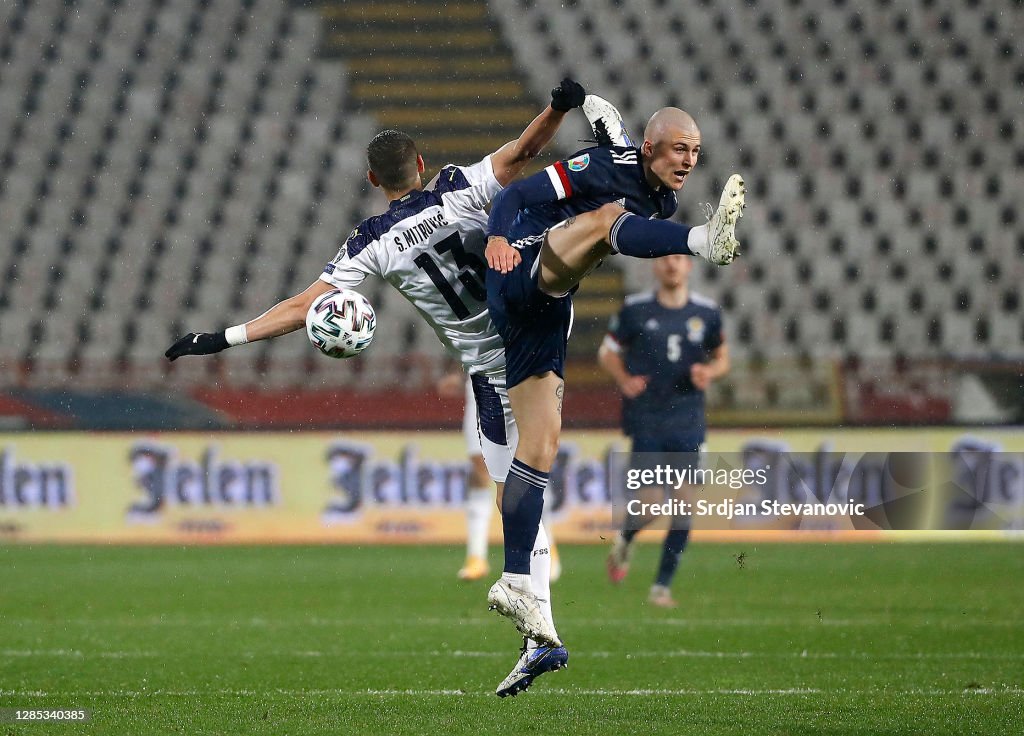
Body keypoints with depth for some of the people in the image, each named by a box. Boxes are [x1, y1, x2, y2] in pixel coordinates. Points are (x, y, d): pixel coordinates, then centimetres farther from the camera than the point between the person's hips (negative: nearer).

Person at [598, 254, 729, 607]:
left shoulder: (706, 312, 5)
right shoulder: (636, 309, -1)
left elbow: (722, 356, 17)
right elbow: (608, 352, 9)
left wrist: (709, 372, -6)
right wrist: (624, 379, -10)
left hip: (688, 422, 2)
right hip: (646, 422, -2)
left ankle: (662, 586, 7)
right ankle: (625, 542, 25)